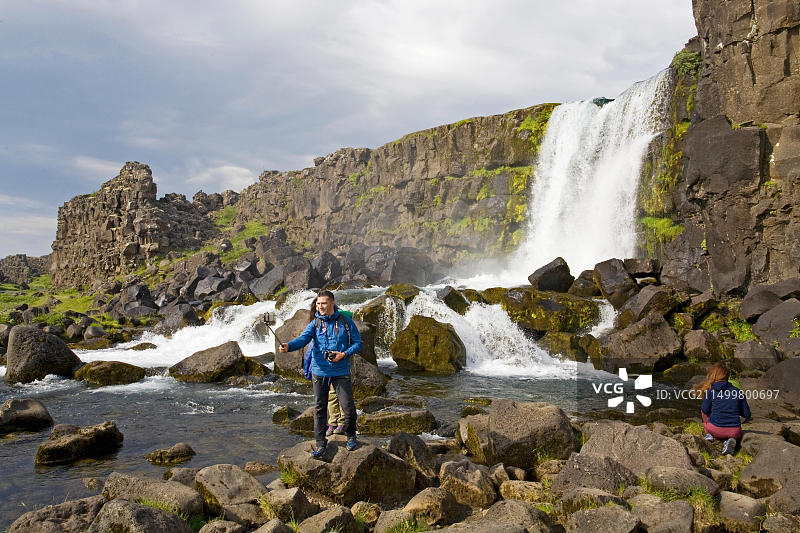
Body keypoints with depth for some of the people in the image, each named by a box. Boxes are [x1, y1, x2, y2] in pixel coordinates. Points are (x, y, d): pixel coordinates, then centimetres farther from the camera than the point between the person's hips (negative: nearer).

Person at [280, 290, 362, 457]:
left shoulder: (345, 321, 0)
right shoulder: (315, 324, 3)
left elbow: (358, 343, 3)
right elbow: (303, 338, -14)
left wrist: (344, 354, -14)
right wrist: (288, 346, -34)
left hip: (341, 372, -1)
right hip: (320, 371, 2)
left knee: (348, 406, -2)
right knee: (319, 408, 6)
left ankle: (350, 436, 24)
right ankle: (320, 444, 17)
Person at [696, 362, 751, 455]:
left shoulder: (710, 391, -3)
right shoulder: (738, 392, 3)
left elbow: (705, 410, 0)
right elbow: (747, 415, 5)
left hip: (716, 429, 0)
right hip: (734, 432, 0)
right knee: (737, 435, 37)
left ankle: (709, 434, 11)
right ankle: (732, 440, 2)